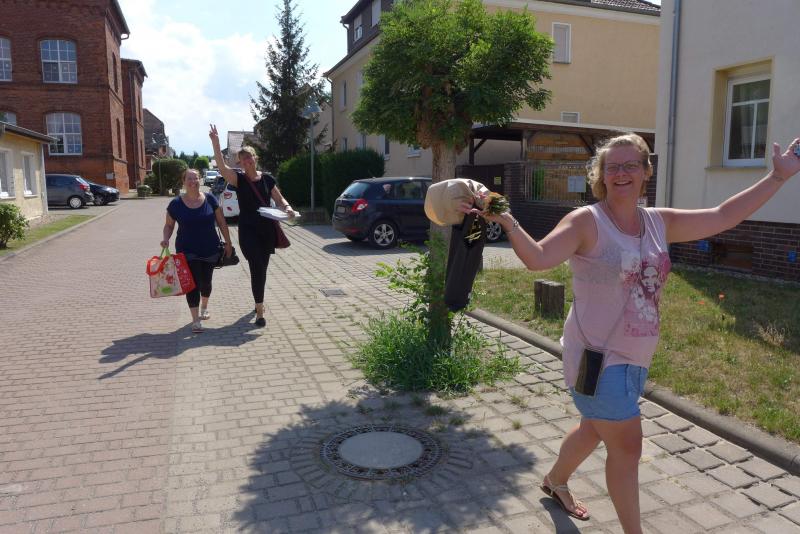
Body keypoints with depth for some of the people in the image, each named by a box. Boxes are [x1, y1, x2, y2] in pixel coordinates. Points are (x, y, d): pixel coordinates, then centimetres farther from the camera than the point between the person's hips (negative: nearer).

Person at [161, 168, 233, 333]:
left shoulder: (210, 199, -2)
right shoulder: (176, 203, -5)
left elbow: (221, 222, 3)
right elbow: (169, 225, 6)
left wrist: (228, 243, 3)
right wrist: (166, 239, -13)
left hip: (210, 250, 2)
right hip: (188, 251, -2)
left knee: (205, 282, 13)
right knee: (193, 283, -7)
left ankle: (204, 307, 42)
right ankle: (196, 320, 0)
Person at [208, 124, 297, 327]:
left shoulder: (267, 178, 5)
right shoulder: (239, 178, -3)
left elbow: (279, 200, 9)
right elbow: (222, 167, -20)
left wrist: (288, 208, -12)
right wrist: (215, 142, -30)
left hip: (267, 230, 3)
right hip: (248, 230, -3)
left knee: (262, 268, 15)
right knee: (257, 268, -11)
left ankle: (259, 301, 37)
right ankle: (260, 311, -5)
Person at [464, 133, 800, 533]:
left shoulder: (660, 222, 4)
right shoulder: (586, 222, -16)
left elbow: (724, 217, 7)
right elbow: (538, 258, -29)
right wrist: (507, 222, -44)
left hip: (636, 358, 7)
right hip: (597, 357, -7)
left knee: (594, 429, 25)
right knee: (627, 446, -1)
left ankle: (555, 481, 51)